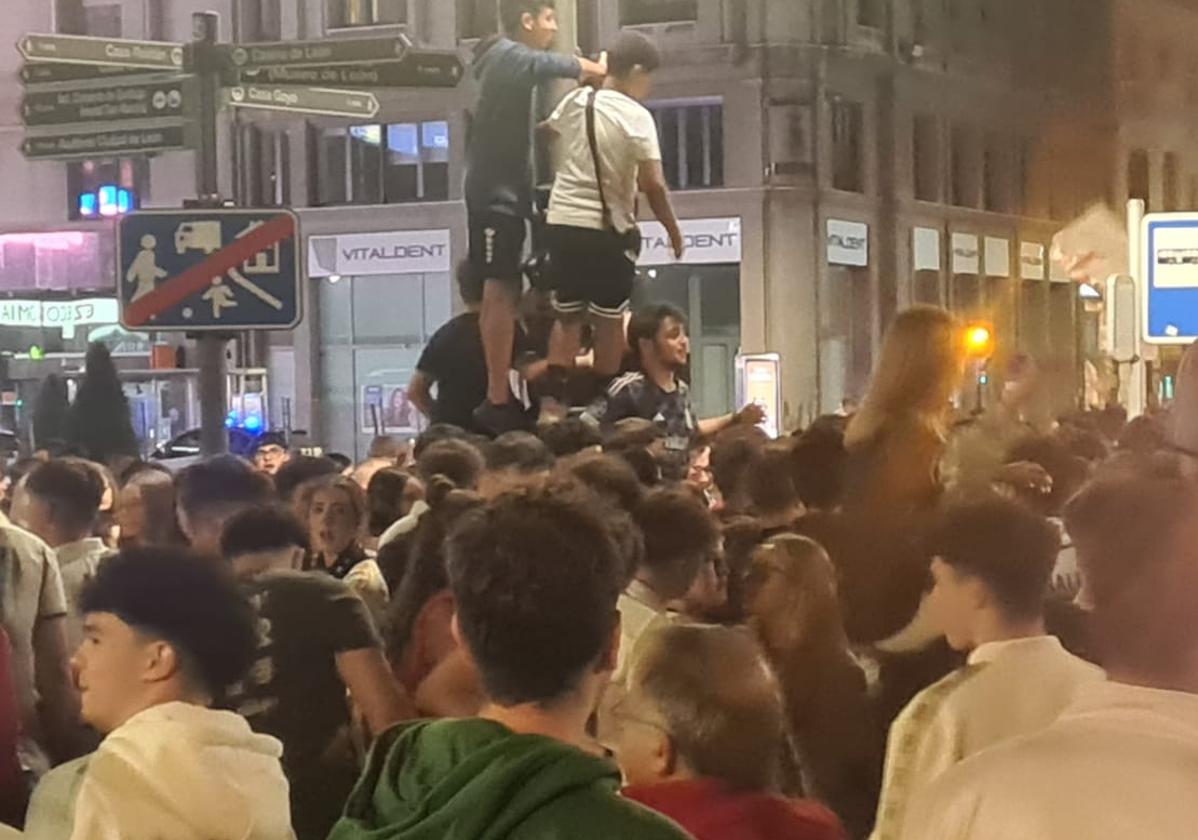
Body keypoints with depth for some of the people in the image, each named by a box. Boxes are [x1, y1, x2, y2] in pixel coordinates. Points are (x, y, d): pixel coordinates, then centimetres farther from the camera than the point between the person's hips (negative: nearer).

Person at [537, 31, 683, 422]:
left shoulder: (575, 101, 5)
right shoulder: (636, 117, -11)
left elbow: (547, 131, 28)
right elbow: (653, 184, -17)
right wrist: (674, 231, -4)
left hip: (563, 222, 5)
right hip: (608, 229, -5)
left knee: (567, 316, 13)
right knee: (609, 321, 8)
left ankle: (552, 402, 4)